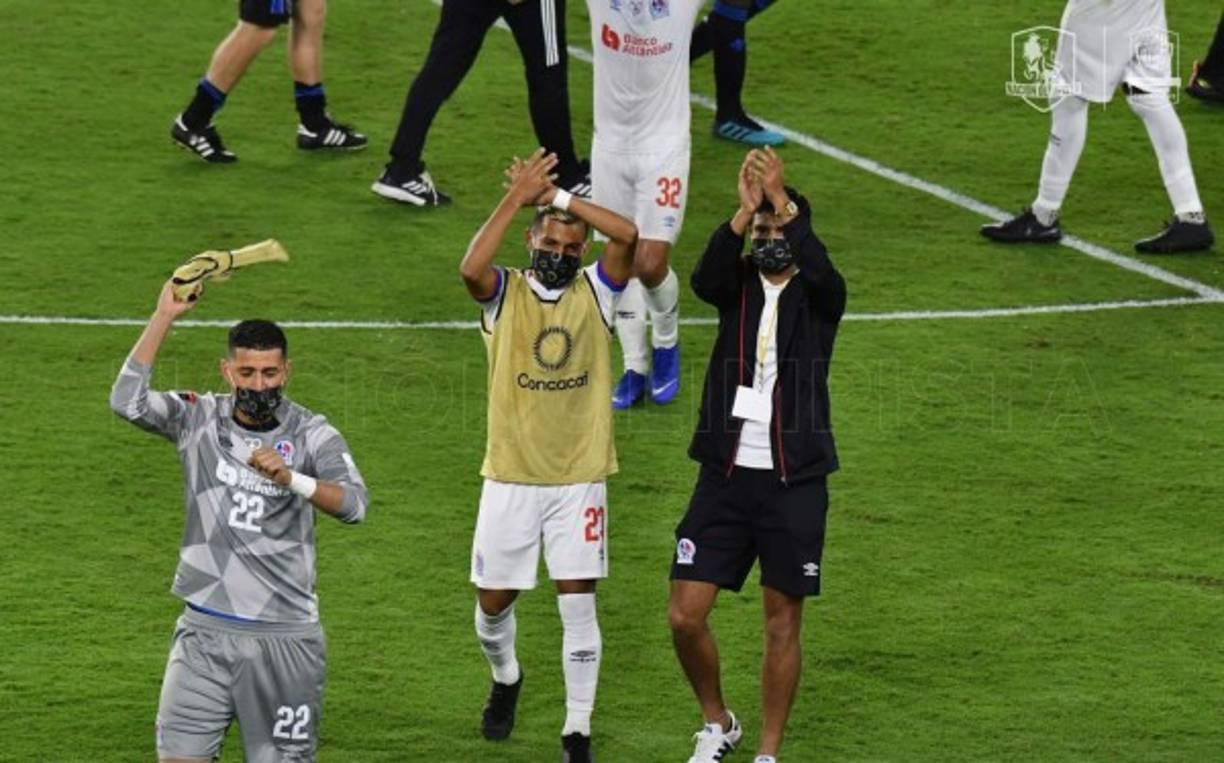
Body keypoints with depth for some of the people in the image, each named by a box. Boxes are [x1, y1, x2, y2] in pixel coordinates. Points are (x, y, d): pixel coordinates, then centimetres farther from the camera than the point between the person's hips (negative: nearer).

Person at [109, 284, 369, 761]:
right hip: (206, 631, 1)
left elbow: (354, 504, -17)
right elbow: (127, 401, -13)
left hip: (285, 636, -1)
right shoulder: (199, 418, 3)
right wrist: (164, 316, -15)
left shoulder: (312, 434, -2)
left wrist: (291, 479, -34)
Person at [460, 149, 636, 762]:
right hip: (510, 478, 0)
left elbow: (628, 236, -17)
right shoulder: (504, 292, -3)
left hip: (579, 477, 0)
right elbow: (471, 268, -28)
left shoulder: (594, 292, 1)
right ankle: (505, 680, 41)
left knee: (578, 604, -3)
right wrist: (519, 197, -27)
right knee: (494, 601, 11)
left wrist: (558, 196, -17)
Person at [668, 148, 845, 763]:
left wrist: (783, 202, -34)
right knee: (685, 616, -2)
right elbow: (706, 279, -20)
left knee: (782, 624, 6)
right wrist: (746, 209, -33)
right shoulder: (738, 284, 4)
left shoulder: (818, 295, -1)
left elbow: (822, 271, -25)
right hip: (726, 476, 2)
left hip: (794, 482, -2)